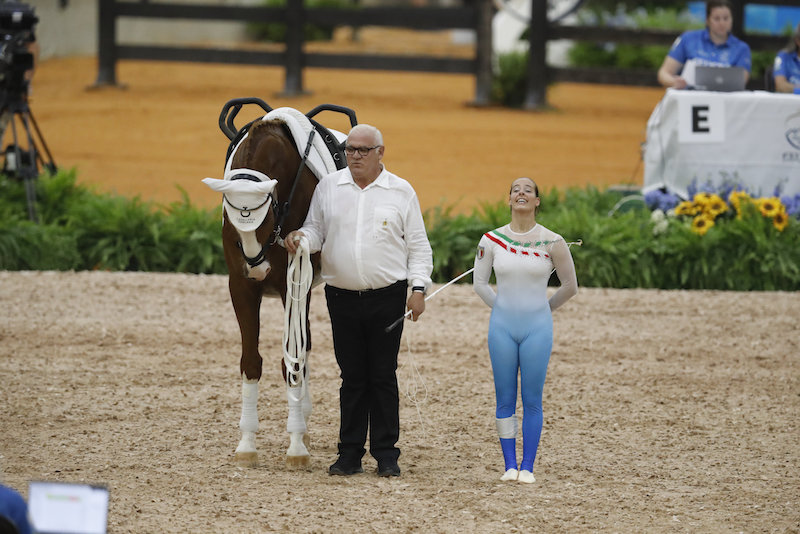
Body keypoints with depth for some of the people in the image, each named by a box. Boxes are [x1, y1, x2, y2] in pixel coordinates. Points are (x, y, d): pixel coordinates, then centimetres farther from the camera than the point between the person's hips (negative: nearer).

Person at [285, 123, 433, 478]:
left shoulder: (401, 192, 2)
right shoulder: (328, 188, 6)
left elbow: (418, 246, 4)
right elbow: (316, 230, 10)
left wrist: (419, 289, -5)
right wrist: (301, 238, -14)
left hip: (388, 298, -2)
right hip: (342, 298, 2)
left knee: (383, 377, 0)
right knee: (352, 377, 4)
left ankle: (387, 455, 5)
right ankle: (350, 454, 10)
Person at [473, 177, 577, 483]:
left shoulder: (552, 242, -3)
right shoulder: (492, 240, 1)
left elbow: (570, 286, 7)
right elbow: (479, 283, 11)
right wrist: (502, 308, 10)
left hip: (537, 328, -2)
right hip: (502, 327, 2)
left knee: (532, 400, -1)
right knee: (504, 399, 3)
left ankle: (527, 467, 4)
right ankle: (509, 464, 9)